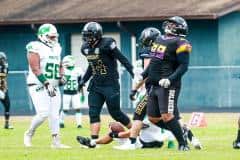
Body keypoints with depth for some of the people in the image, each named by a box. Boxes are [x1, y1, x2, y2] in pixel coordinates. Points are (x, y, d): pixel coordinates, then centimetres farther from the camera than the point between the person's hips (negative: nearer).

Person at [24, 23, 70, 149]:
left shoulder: (56, 48, 13)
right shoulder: (36, 48, -11)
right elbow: (35, 69, -19)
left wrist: (60, 77, 6)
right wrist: (47, 84, -24)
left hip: (53, 87, 7)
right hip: (38, 86, -7)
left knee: (54, 114, 3)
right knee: (43, 113, -15)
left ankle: (56, 142, 5)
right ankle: (29, 134, 8)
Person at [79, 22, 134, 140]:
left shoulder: (106, 45, -17)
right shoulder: (86, 48, 6)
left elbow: (122, 59, -16)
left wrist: (134, 73, -20)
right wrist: (84, 80, 23)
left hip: (110, 85, -7)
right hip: (96, 85, 7)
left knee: (115, 112, 0)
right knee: (93, 113, -3)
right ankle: (94, 139, -4)